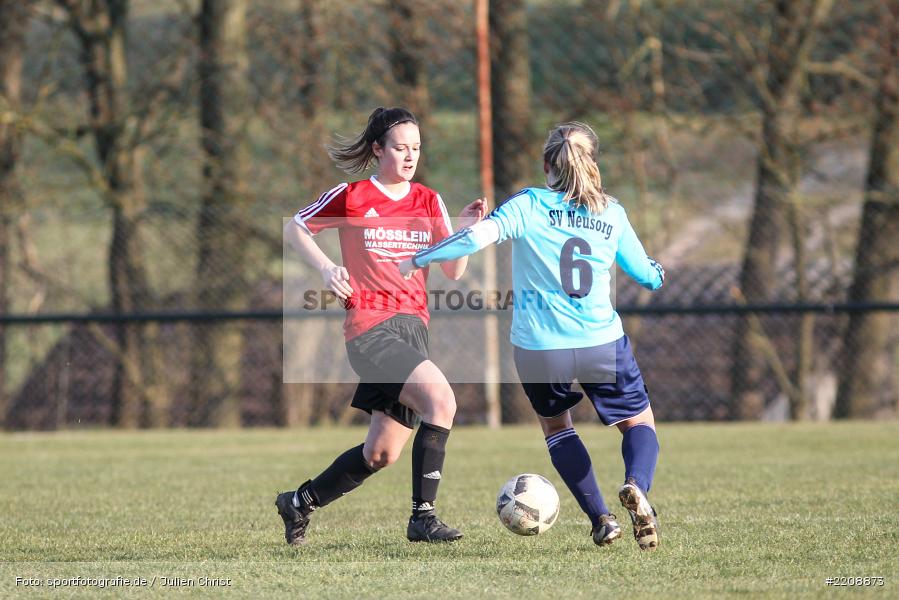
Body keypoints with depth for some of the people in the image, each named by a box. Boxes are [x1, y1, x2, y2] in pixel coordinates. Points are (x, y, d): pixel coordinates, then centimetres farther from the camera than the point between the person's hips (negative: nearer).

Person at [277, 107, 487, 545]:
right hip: (370, 327, -6)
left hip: (413, 328, 6)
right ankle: (422, 516, -23)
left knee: (382, 453, 8)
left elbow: (453, 272, 8)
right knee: (441, 399, -27)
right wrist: (326, 269, -4)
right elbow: (294, 228, 11)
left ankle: (299, 503, 29)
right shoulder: (350, 198, -2)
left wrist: (466, 231, -9)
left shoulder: (429, 202, 10)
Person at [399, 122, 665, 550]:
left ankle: (601, 519, 13)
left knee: (555, 425, 26)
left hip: (540, 350, -1)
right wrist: (659, 273, 37)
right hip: (602, 344, 1)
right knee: (639, 422, 17)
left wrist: (418, 260, -7)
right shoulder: (611, 213, 6)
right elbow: (648, 276, 13)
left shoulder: (529, 205, -3)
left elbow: (479, 236, -16)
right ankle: (636, 487, -16)